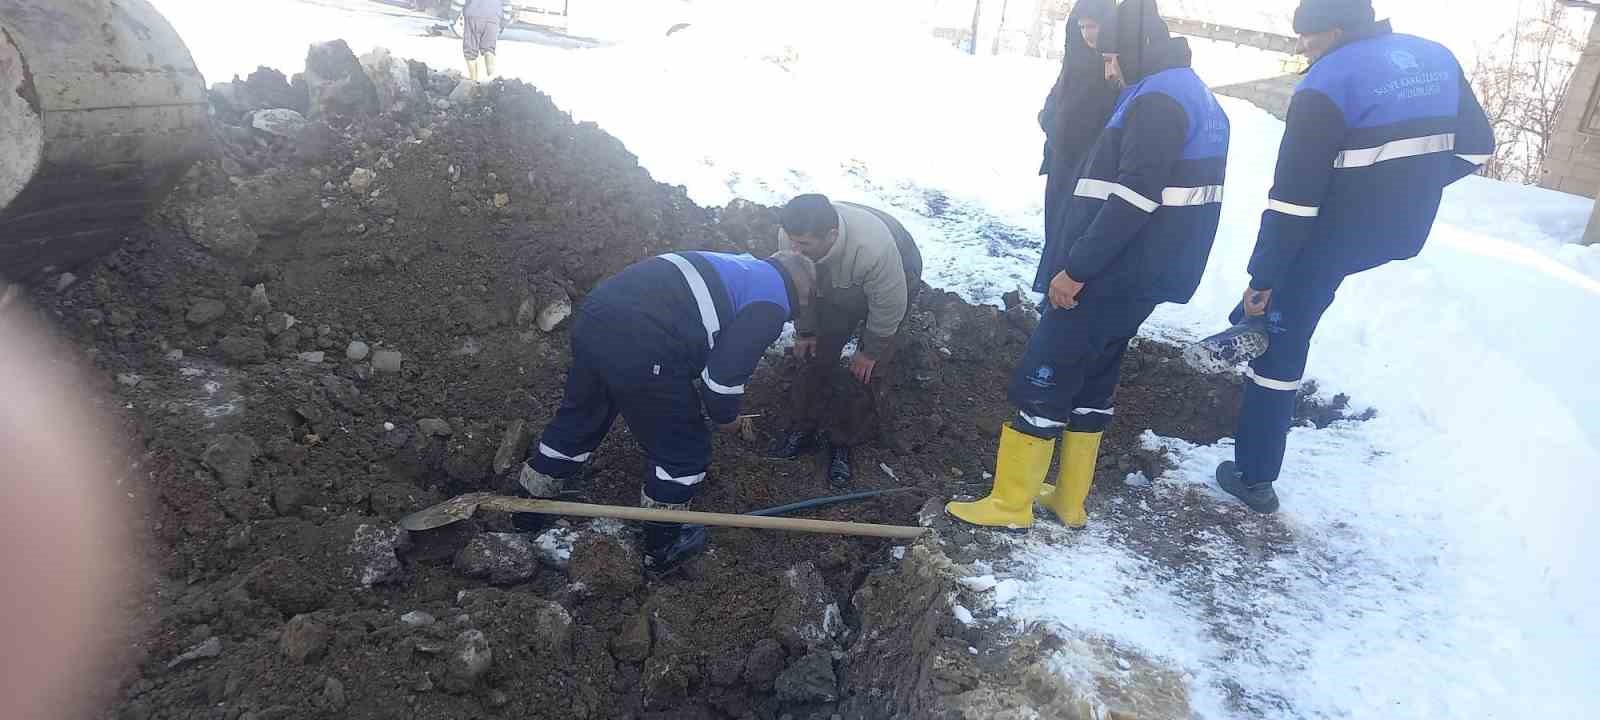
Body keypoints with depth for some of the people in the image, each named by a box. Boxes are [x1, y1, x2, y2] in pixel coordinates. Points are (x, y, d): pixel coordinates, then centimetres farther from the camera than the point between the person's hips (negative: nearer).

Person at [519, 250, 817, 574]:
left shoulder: (738, 267, 28)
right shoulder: (772, 304, 3)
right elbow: (726, 373, -6)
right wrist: (726, 418, 15)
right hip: (640, 352, -9)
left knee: (578, 419, 30)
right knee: (685, 452, 13)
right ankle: (661, 548, 32)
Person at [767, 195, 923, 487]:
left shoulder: (873, 249, -48)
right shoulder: (790, 235, -32)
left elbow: (888, 307, -30)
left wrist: (871, 351, -16)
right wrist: (804, 331, 0)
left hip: (894, 281, -4)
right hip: (836, 288, 5)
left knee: (871, 373, -6)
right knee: (816, 352, 5)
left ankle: (844, 443, 11)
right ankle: (806, 428, 23)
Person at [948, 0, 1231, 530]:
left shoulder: (1158, 99, -17)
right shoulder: (1197, 97, 17)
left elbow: (1131, 200, -24)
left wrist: (1076, 269, -20)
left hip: (1110, 274, -10)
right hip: (1141, 275, 10)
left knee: (1042, 380, -3)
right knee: (1093, 380, 17)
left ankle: (1010, 504, 5)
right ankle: (1069, 500, 25)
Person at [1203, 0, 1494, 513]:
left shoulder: (1328, 81, -19)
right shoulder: (1438, 59, 3)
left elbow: (1293, 195, -22)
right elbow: (1476, 148, 12)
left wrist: (1261, 276, -15)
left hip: (1333, 237, -7)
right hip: (1403, 233, 7)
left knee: (1280, 346, 5)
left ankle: (1255, 478, 13)